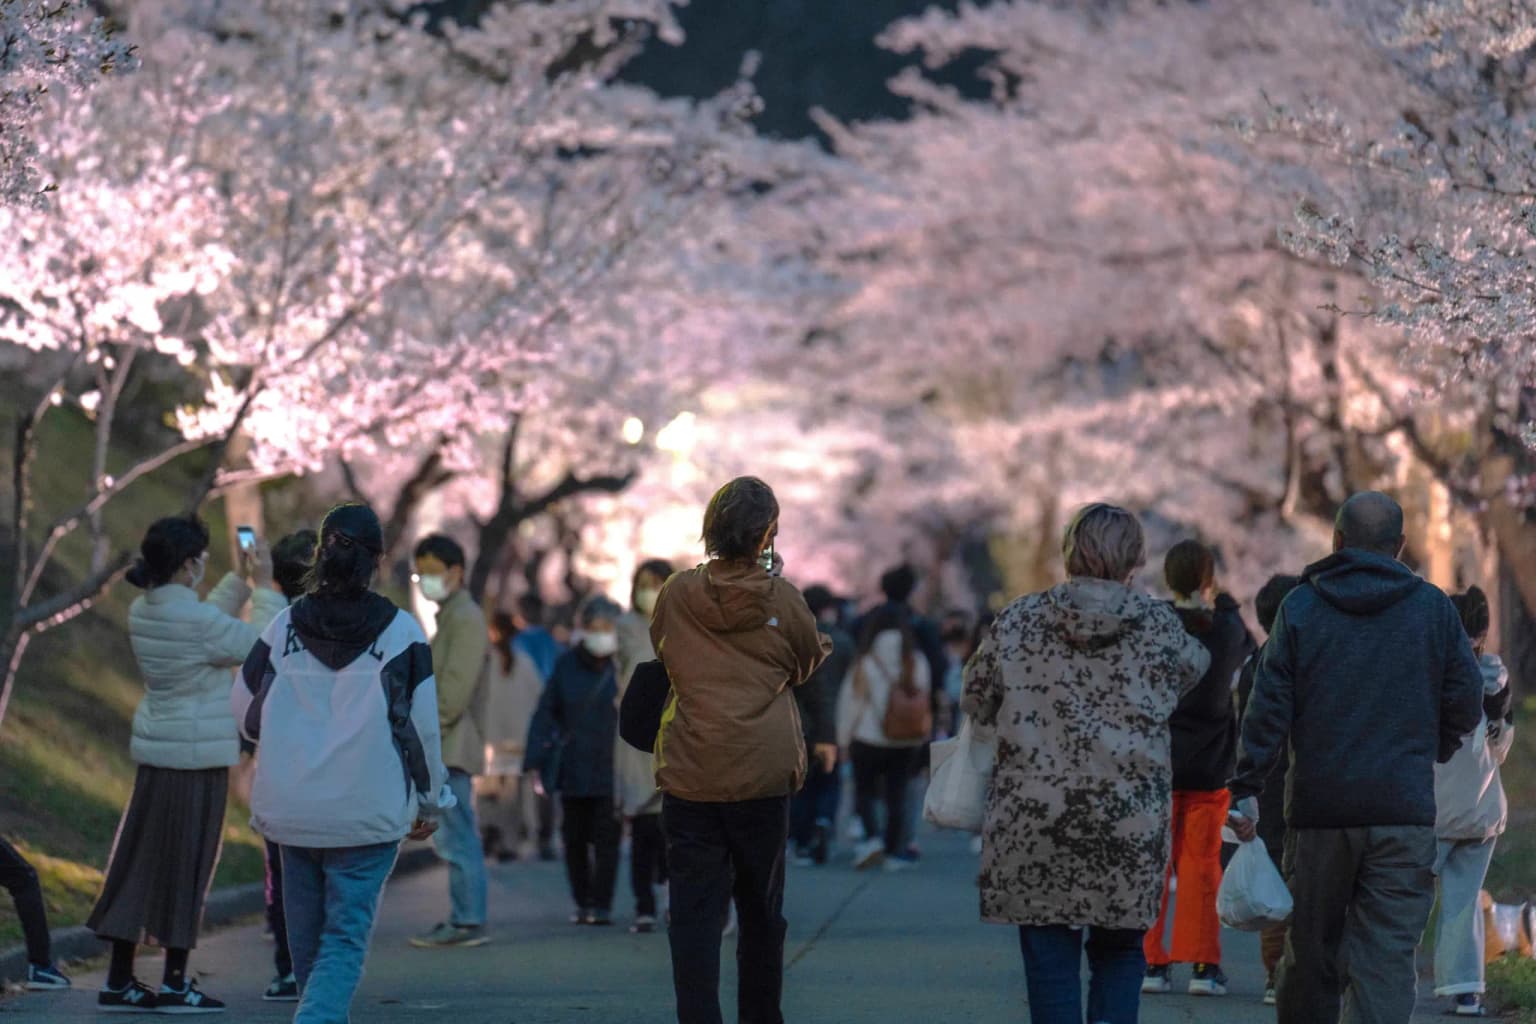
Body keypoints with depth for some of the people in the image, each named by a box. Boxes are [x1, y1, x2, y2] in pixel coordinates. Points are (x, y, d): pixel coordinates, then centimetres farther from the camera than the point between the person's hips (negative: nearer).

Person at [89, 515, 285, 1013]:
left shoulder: (144, 611, 5)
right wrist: (263, 586, -4)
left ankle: (119, 981, 12)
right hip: (197, 755, -8)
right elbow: (263, 646, -12)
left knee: (141, 859, 10)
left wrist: (241, 579, 19)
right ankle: (174, 984, 8)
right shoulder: (194, 620, -20)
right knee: (185, 867, 1)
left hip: (157, 750, 8)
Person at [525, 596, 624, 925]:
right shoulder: (567, 665, 4)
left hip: (610, 771, -3)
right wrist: (536, 761, 3)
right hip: (572, 770, 3)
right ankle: (583, 903, 18)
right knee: (575, 839, 8)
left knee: (606, 837, -5)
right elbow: (546, 713, 8)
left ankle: (602, 906, -1)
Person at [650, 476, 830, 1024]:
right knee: (761, 909, 14)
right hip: (763, 773, 0)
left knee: (694, 911, -1)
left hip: (687, 777, 0)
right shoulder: (781, 598, -6)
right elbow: (807, 664, 11)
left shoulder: (678, 593, -2)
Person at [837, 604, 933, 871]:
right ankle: (895, 851, 7)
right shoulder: (917, 663, -1)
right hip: (905, 742, 3)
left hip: (868, 740, -3)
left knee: (864, 791, 9)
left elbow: (850, 702, -8)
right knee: (897, 797, 9)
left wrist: (844, 738, 2)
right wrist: (919, 739, 17)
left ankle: (873, 837, -12)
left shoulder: (865, 664, -12)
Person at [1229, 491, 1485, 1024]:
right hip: (1404, 811, -1)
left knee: (1312, 951, 12)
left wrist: (1246, 790, -1)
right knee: (1388, 956, -4)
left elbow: (1268, 708, -3)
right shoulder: (1433, 608, 3)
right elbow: (1466, 704, 4)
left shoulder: (1300, 607, 3)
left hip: (1319, 806, 1)